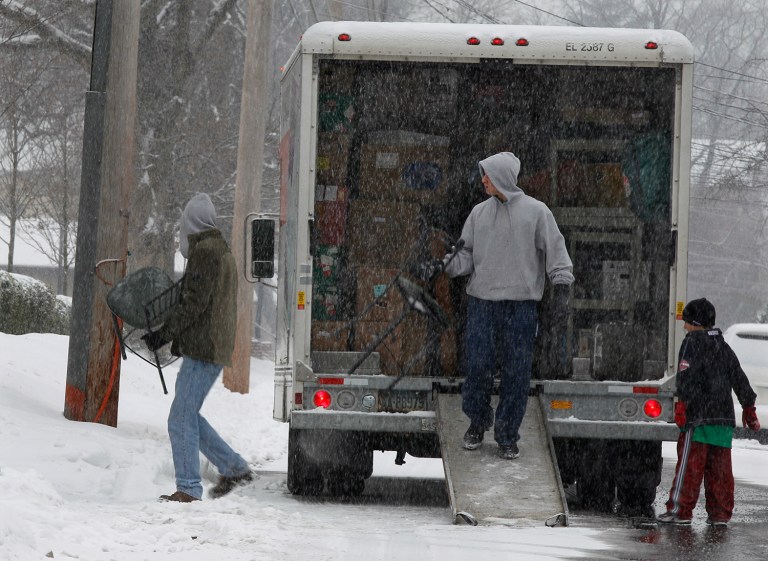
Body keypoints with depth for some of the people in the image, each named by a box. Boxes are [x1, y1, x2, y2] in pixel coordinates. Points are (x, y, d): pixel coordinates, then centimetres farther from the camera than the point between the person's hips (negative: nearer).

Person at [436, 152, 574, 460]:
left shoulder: (535, 211, 0)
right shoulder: (479, 212, 10)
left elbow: (555, 250, -1)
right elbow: (467, 254, 11)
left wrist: (561, 292, -8)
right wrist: (448, 264, -10)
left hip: (521, 304, -2)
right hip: (482, 300, 2)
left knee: (516, 372, 0)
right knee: (478, 366, -1)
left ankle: (507, 434, 9)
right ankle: (477, 422, 20)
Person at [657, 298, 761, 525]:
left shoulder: (693, 342, -3)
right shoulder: (724, 347, 19)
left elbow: (687, 377, -16)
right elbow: (740, 379, 22)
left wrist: (682, 404, -20)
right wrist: (749, 409, 29)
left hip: (699, 415, -7)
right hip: (724, 417, 7)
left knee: (689, 464, -6)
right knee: (720, 467, 8)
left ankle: (680, 510, -8)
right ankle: (720, 513, 7)